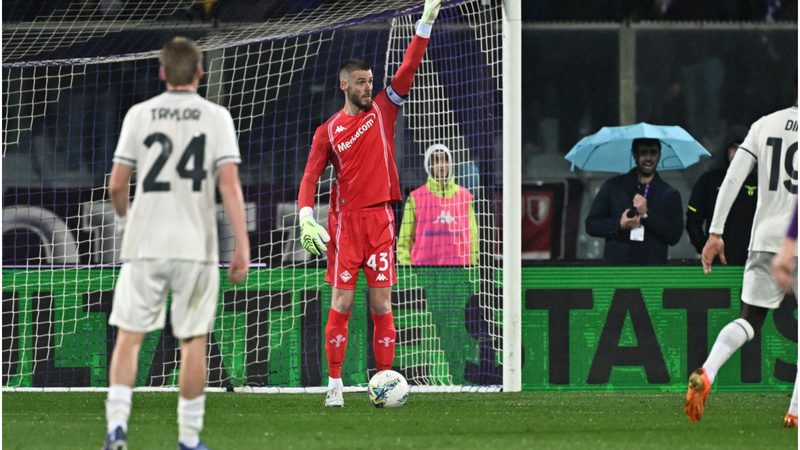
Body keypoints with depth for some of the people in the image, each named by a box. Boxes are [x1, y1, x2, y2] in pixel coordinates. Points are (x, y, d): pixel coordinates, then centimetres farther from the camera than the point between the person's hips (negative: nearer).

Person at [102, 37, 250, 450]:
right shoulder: (216, 117, -1)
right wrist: (242, 246, -8)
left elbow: (117, 184, 2)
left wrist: (123, 218, 23)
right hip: (196, 245, 0)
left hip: (144, 245, 0)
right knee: (193, 341, 8)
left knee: (129, 337, 7)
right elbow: (230, 184, -9)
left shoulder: (139, 115, 2)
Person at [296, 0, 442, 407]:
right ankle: (334, 384, -2)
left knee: (381, 305, 1)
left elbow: (408, 69, 1)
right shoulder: (328, 131, 5)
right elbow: (310, 178, 3)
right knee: (341, 304, -3)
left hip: (380, 219, 1)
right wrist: (306, 218, -12)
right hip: (344, 221, -1)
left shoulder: (382, 111, 9)